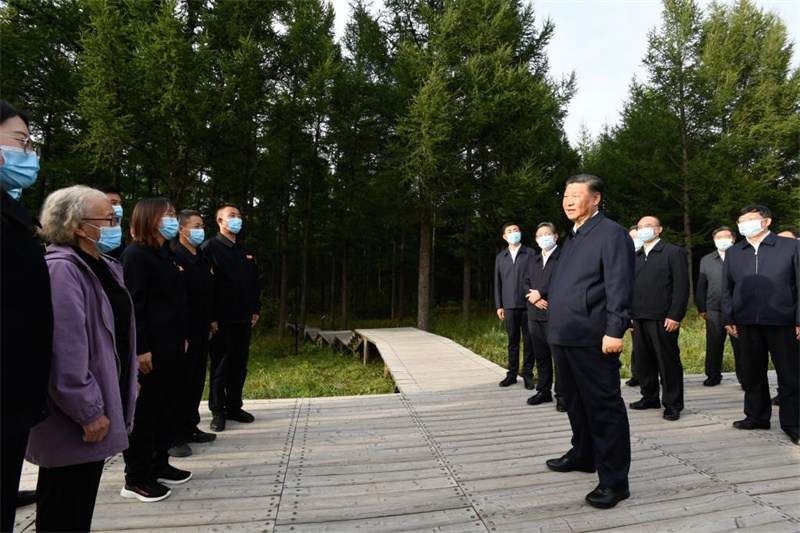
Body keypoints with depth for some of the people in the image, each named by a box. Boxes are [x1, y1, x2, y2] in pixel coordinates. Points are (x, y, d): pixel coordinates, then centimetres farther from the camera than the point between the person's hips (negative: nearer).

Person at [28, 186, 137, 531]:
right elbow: (65, 350, -25)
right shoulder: (62, 269, -19)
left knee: (82, 502, 20)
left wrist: (114, 394, 17)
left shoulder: (105, 267, 10)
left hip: (98, 403, 9)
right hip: (74, 420, -9)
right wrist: (88, 412, -21)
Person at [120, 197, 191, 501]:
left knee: (167, 407, 15)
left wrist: (182, 337, 17)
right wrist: (140, 349, -20)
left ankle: (159, 465, 29)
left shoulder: (167, 256, 15)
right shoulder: (136, 256, -11)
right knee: (144, 410, 0)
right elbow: (133, 305, -17)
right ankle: (135, 479, 13)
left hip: (171, 347, 9)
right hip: (150, 350, -9)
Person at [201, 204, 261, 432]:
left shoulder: (247, 250, 15)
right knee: (220, 365, 3)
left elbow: (255, 282, 19)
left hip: (244, 319, 6)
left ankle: (234, 406, 23)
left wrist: (256, 309, 12)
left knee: (240, 364, 11)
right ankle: (217, 411, 15)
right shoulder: (210, 248, -5)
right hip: (221, 319, -6)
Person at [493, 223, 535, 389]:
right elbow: (497, 283, 13)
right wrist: (498, 306, 7)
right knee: (512, 340, 8)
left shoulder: (530, 254, 2)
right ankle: (512, 373, 15)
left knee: (528, 341, 3)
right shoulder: (500, 257, 12)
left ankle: (527, 375, 11)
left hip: (528, 304, -2)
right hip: (509, 306, 3)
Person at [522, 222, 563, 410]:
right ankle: (543, 391, 21)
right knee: (541, 356, 11)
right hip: (535, 315, 7)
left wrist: (540, 292, -12)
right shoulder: (533, 261, 21)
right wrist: (535, 298, -5)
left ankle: (562, 394, 5)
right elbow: (525, 283, 13)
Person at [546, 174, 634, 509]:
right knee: (575, 402, 21)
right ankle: (583, 455, 38)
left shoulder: (611, 233, -8)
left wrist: (614, 331, -21)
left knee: (603, 407, -2)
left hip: (591, 339, -9)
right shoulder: (572, 237, 19)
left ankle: (614, 481, 8)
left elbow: (620, 285, -16)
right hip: (563, 336, 9)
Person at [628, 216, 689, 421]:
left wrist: (675, 316, -14)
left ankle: (672, 404, 11)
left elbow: (682, 286, -7)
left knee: (668, 363, 1)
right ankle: (650, 397, 25)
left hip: (662, 319, -6)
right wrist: (629, 314, 11)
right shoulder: (635, 257, 18)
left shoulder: (673, 252, 0)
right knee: (644, 361, 12)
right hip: (639, 319, 6)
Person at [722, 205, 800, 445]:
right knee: (753, 374, 12)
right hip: (747, 324, 3)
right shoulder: (733, 253, 13)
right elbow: (726, 289, 14)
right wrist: (728, 318, 6)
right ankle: (757, 416, 25)